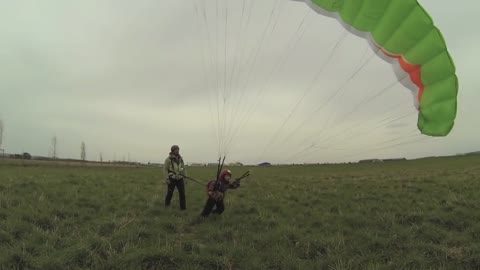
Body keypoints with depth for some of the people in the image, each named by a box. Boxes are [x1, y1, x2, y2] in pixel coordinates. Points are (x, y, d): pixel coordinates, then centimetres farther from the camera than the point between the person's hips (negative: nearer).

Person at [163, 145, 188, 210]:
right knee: (170, 192, 5)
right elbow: (165, 169, -8)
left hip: (180, 179, 4)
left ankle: (183, 207, 3)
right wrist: (166, 179, -13)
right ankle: (167, 205, 29)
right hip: (172, 179, -4)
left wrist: (185, 178, 8)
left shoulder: (180, 159, 6)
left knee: (182, 192, -3)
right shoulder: (168, 159, -9)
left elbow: (184, 169, 12)